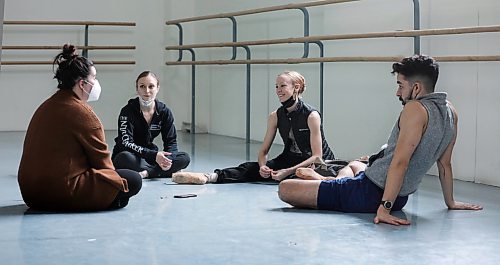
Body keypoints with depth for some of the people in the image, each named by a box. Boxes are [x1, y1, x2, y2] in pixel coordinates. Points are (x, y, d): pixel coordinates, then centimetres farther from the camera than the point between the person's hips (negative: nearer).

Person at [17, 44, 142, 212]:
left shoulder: (46, 107, 15)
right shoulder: (82, 112, -12)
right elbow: (101, 159, -5)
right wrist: (111, 178, 16)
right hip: (63, 193, -9)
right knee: (134, 180, -3)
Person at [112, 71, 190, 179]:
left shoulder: (164, 112, -1)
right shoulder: (128, 111, -14)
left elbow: (171, 141, -1)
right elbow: (126, 143, -24)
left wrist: (168, 158, -25)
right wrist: (154, 155, -35)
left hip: (149, 158, 4)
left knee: (184, 158, -15)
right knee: (125, 158, -39)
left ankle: (147, 173, -28)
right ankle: (158, 171, -23)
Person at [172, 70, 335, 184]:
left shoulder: (311, 116, -20)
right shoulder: (275, 116, -2)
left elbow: (317, 156, -21)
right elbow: (263, 151, 2)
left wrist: (288, 171, -30)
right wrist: (263, 166, -22)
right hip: (289, 159, 3)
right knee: (251, 168, -18)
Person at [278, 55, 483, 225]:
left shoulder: (416, 109, -21)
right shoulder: (450, 112, 4)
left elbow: (400, 162, -27)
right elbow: (445, 164, 12)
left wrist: (384, 207, -29)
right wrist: (450, 202, 22)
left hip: (372, 193, -10)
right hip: (401, 198, 10)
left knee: (285, 189, -9)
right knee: (354, 165, 43)